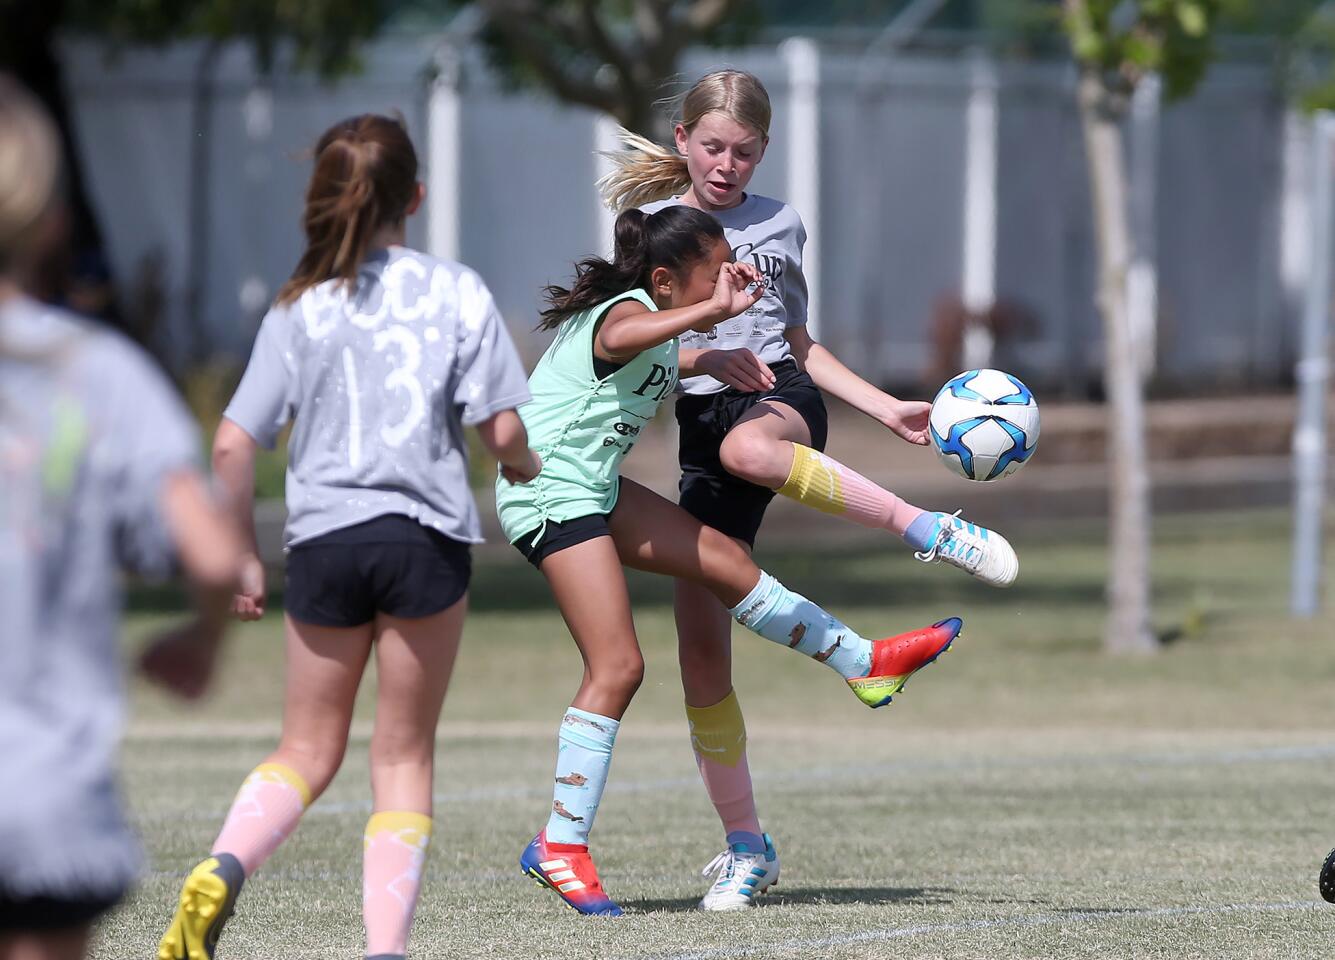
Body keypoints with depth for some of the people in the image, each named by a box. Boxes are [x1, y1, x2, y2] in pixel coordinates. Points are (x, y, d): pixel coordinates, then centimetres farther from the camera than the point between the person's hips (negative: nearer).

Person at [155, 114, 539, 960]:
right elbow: (502, 428, -4)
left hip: (324, 540, 2)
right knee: (403, 756, 9)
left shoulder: (302, 308, 4)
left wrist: (242, 554, 12)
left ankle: (223, 869, -15)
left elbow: (233, 446, 0)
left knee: (309, 749, 13)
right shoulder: (456, 291, -1)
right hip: (425, 538, -2)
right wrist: (527, 468, 19)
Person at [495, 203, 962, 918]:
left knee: (723, 560, 12)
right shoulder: (630, 311, -19)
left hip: (590, 489, 10)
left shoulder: (648, 320, 13)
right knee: (617, 665, -13)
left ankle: (864, 663, 25)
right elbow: (620, 340, -47)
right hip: (551, 496, -10)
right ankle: (562, 847, -10)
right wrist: (716, 309, -54)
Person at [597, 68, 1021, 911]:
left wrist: (889, 410, 15)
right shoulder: (650, 227, 10)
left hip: (782, 397, -1)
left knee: (747, 448, -43)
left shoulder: (780, 226, 16)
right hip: (701, 423, 1)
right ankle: (747, 845, 6)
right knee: (701, 644, -5)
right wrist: (708, 358, -14)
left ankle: (933, 531, -39)